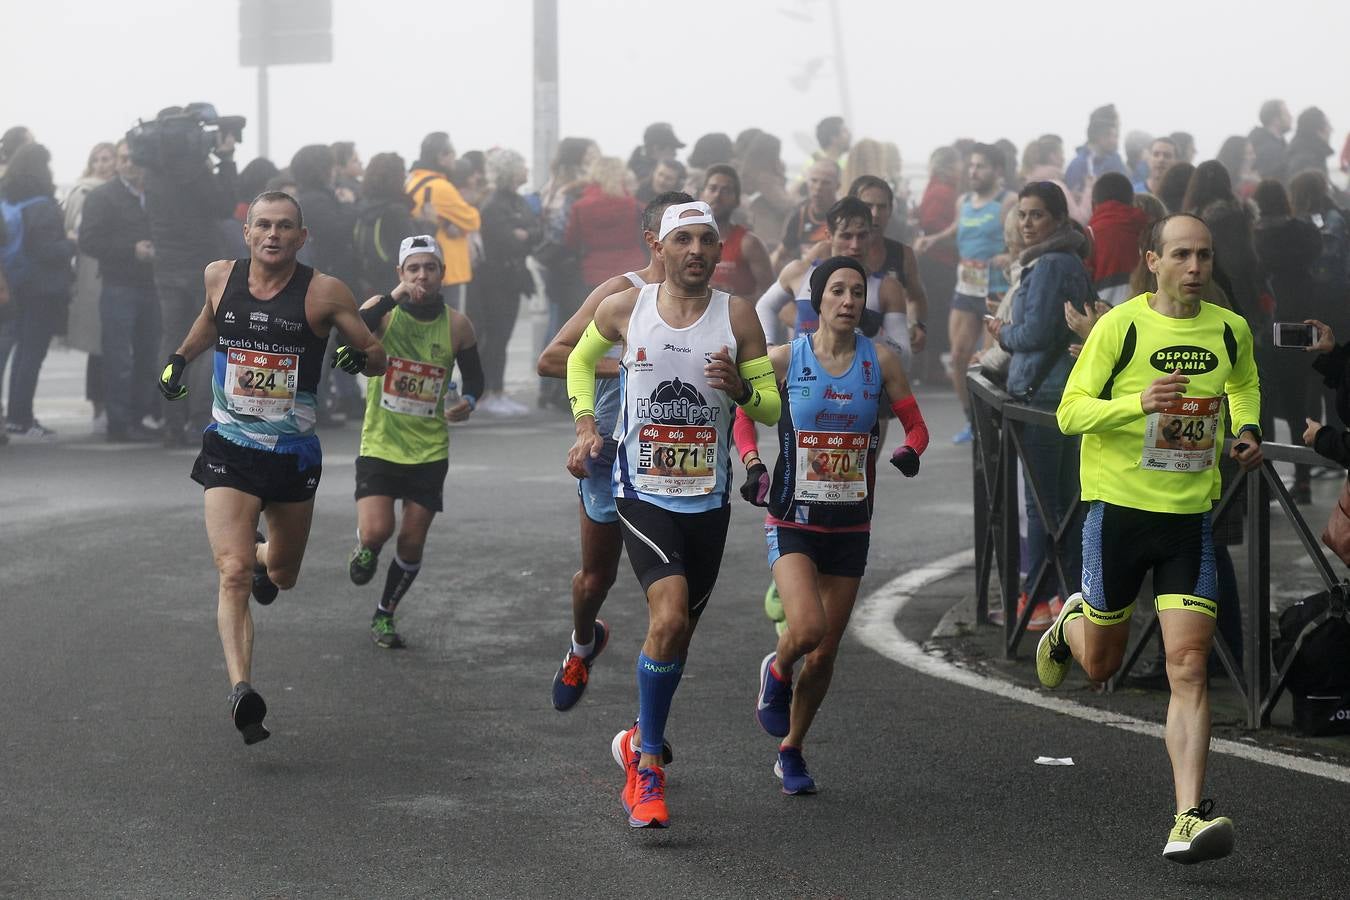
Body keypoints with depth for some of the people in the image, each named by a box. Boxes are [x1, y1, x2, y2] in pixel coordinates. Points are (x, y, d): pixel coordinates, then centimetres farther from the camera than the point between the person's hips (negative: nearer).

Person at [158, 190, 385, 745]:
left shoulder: (324, 292, -9)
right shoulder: (221, 278, 0)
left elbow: (378, 359, -2)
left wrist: (361, 356, -19)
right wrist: (180, 359, 23)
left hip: (293, 455, 0)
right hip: (229, 451, 0)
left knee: (283, 575, 20)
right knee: (233, 574, -19)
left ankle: (262, 557, 56)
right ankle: (241, 690, -25)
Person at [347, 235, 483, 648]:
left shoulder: (456, 325, -3)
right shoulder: (382, 310, -7)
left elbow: (475, 378, 10)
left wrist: (468, 401, -12)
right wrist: (392, 299, -31)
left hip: (429, 452, 2)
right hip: (379, 446, -2)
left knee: (412, 542, 5)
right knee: (376, 531, -17)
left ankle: (385, 615, 27)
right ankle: (365, 550, 22)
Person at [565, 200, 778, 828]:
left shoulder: (737, 316, -2)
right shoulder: (623, 309, -2)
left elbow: (771, 409, 2)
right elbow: (581, 359, 18)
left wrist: (741, 389, -20)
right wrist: (586, 427, 5)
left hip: (708, 499, 3)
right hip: (643, 493, -3)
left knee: (680, 632, 13)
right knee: (669, 617, -22)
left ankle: (639, 742, 38)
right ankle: (647, 769, -10)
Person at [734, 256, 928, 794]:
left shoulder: (879, 361, 0)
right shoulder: (784, 359, -6)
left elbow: (916, 424, 7)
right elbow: (743, 414, 6)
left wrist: (908, 452, -16)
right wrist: (753, 465, -11)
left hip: (850, 525, 3)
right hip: (792, 520, -3)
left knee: (826, 653, 7)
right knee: (807, 629, -24)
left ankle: (791, 752, 28)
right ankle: (776, 673, 12)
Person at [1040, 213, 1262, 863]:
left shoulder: (1230, 330, 3)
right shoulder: (1120, 326, -9)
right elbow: (1070, 412, -10)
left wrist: (1246, 430, 6)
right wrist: (1138, 403, -27)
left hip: (1190, 517, 2)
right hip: (1118, 510, -2)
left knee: (1189, 666, -11)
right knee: (1100, 664, 12)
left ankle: (1189, 820, -14)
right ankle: (1070, 625, 50)